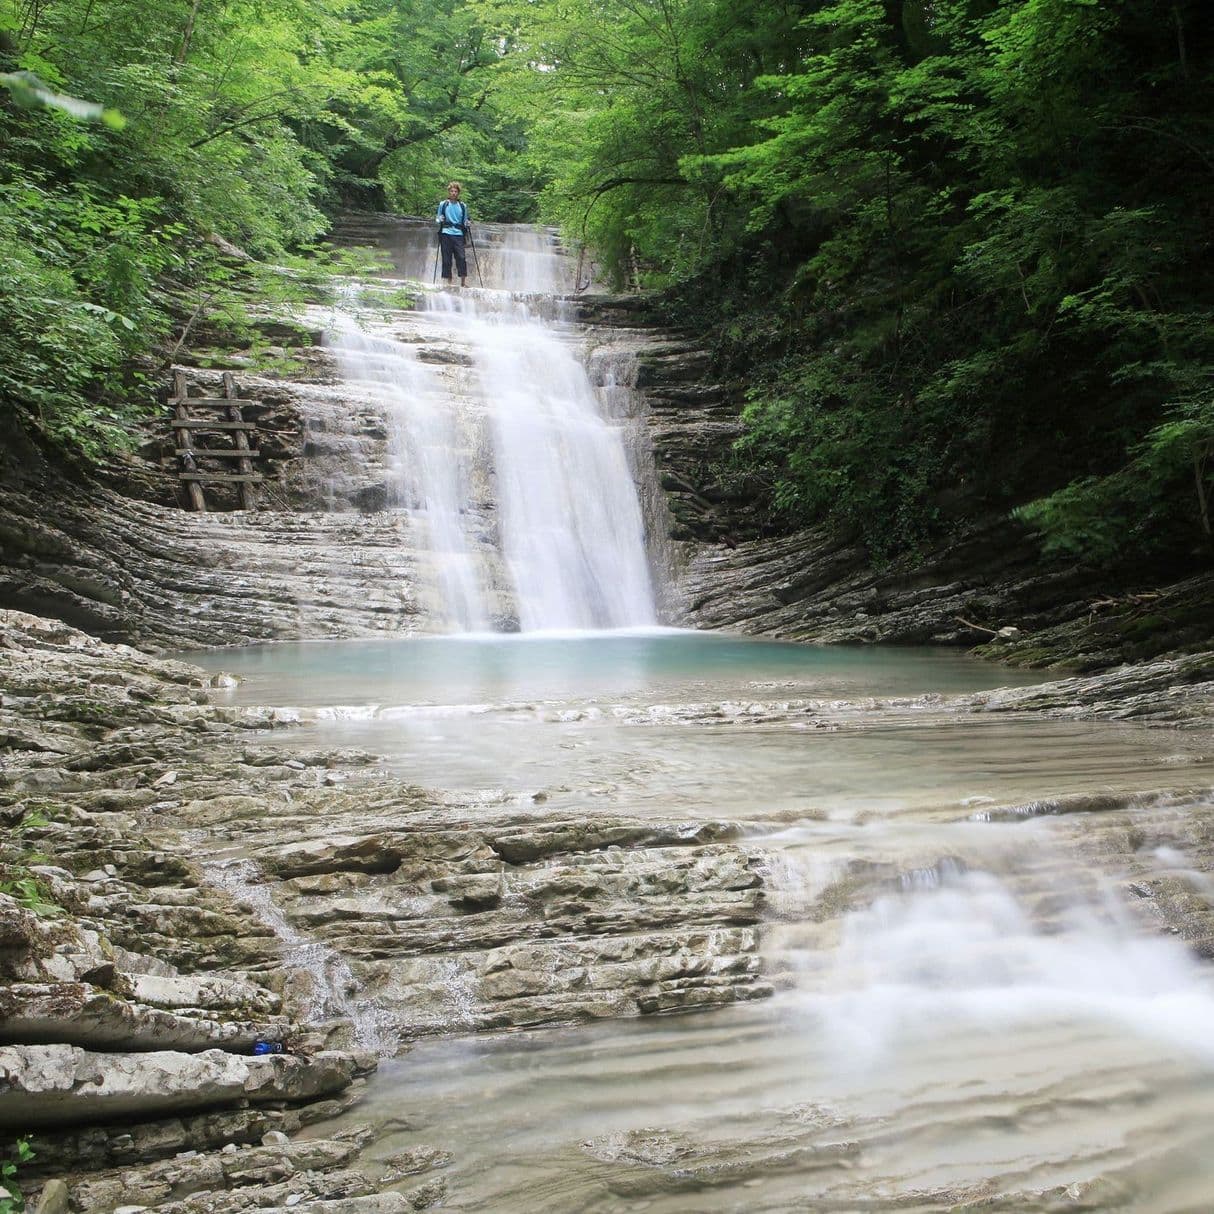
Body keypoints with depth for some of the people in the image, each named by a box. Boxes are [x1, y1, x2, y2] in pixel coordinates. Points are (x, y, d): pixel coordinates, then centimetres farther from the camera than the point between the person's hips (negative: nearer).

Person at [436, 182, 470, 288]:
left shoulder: (462, 206, 14)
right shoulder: (443, 204, 10)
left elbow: (465, 221, 22)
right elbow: (438, 219, 15)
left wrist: (467, 224, 0)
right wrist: (439, 220, -7)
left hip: (458, 235, 1)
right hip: (446, 234, -1)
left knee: (461, 257, -12)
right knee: (446, 258, -2)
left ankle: (463, 280, -10)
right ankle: (447, 281, 3)